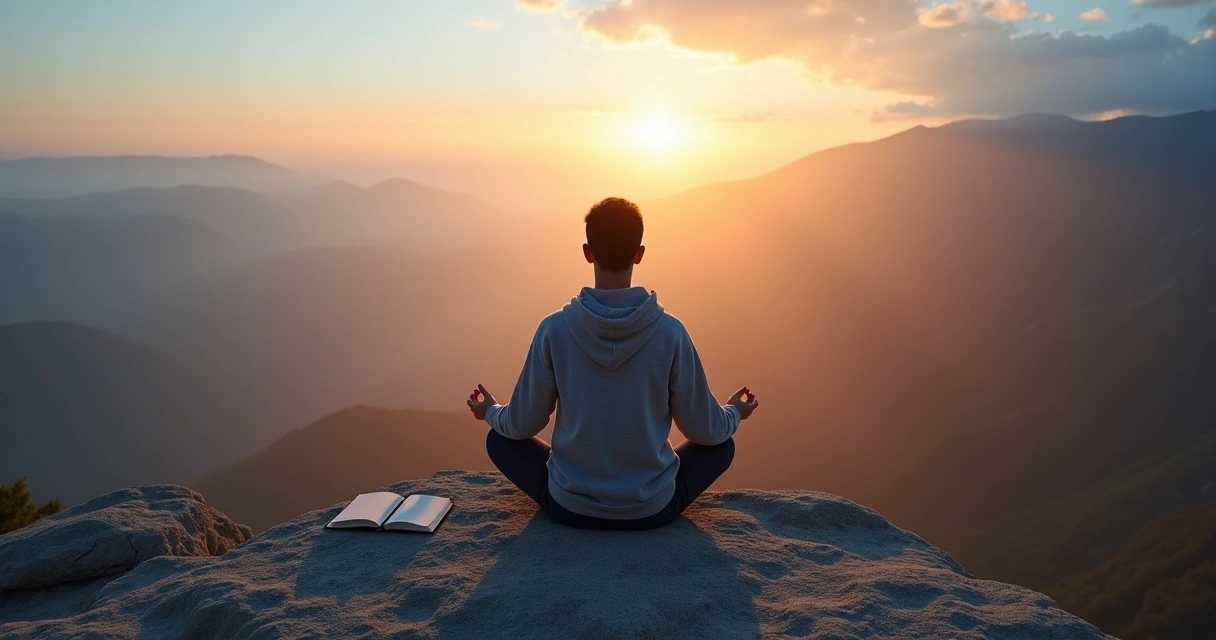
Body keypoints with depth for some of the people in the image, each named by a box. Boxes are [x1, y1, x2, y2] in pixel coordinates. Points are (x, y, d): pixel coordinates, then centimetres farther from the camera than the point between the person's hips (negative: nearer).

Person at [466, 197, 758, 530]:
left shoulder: (554, 329, -14)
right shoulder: (670, 331, -14)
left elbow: (521, 426, -3)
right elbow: (705, 430, -4)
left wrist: (490, 412, 20)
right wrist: (735, 412, 20)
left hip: (569, 507, 0)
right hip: (653, 508, 1)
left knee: (499, 439, 24)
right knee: (721, 445, 25)